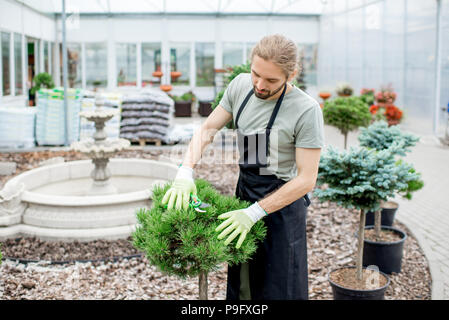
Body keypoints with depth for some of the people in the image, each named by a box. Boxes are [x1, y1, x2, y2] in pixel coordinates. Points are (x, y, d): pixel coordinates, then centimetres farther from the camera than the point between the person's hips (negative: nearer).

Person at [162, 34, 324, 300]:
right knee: (242, 283, 19)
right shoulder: (241, 85, -4)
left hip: (282, 202, -5)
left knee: (279, 288, 7)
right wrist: (186, 171, -14)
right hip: (244, 190, 6)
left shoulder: (307, 110, -22)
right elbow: (207, 130, 3)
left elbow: (306, 179, -21)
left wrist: (254, 213, -24)